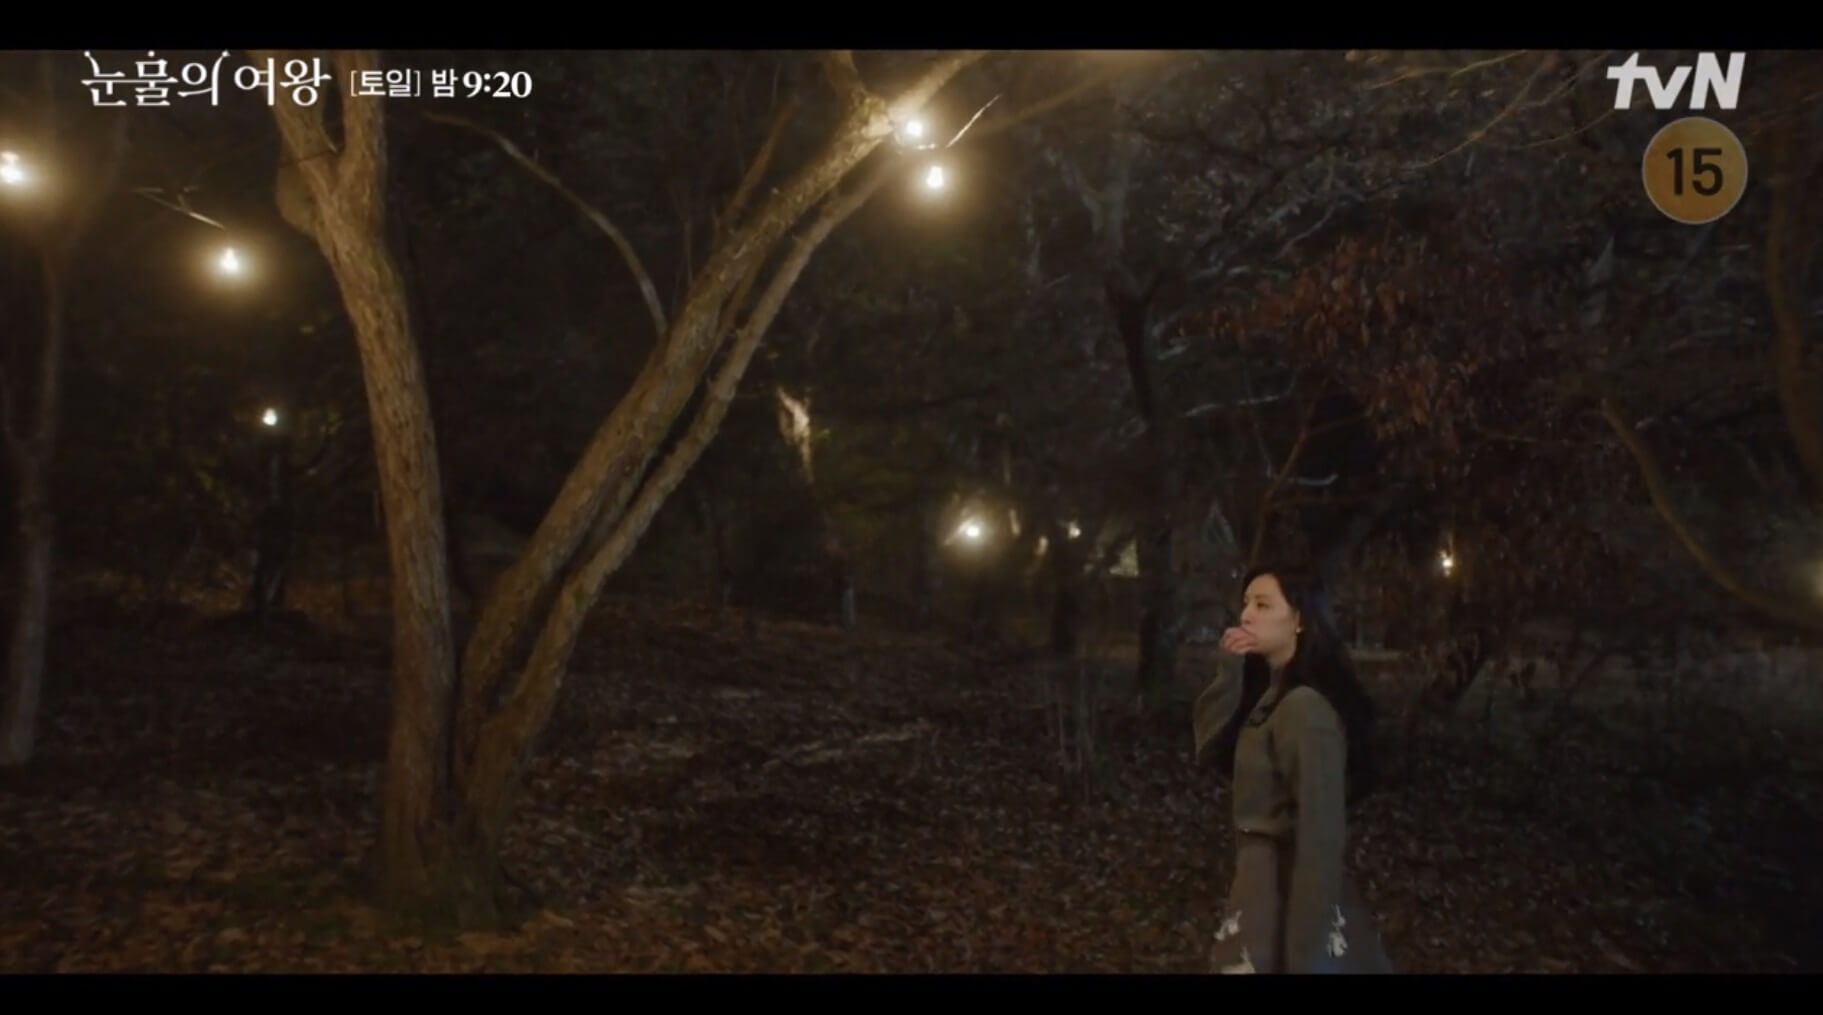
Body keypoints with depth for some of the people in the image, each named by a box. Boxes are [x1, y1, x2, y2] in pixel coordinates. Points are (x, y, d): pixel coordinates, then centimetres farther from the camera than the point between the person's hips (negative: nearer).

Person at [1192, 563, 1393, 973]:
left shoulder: (1306, 707, -21)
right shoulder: (1270, 693, 7)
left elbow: (1320, 835, -24)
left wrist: (1301, 956, -24)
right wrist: (1230, 668, -8)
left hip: (1289, 891, -9)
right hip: (1262, 881, 9)